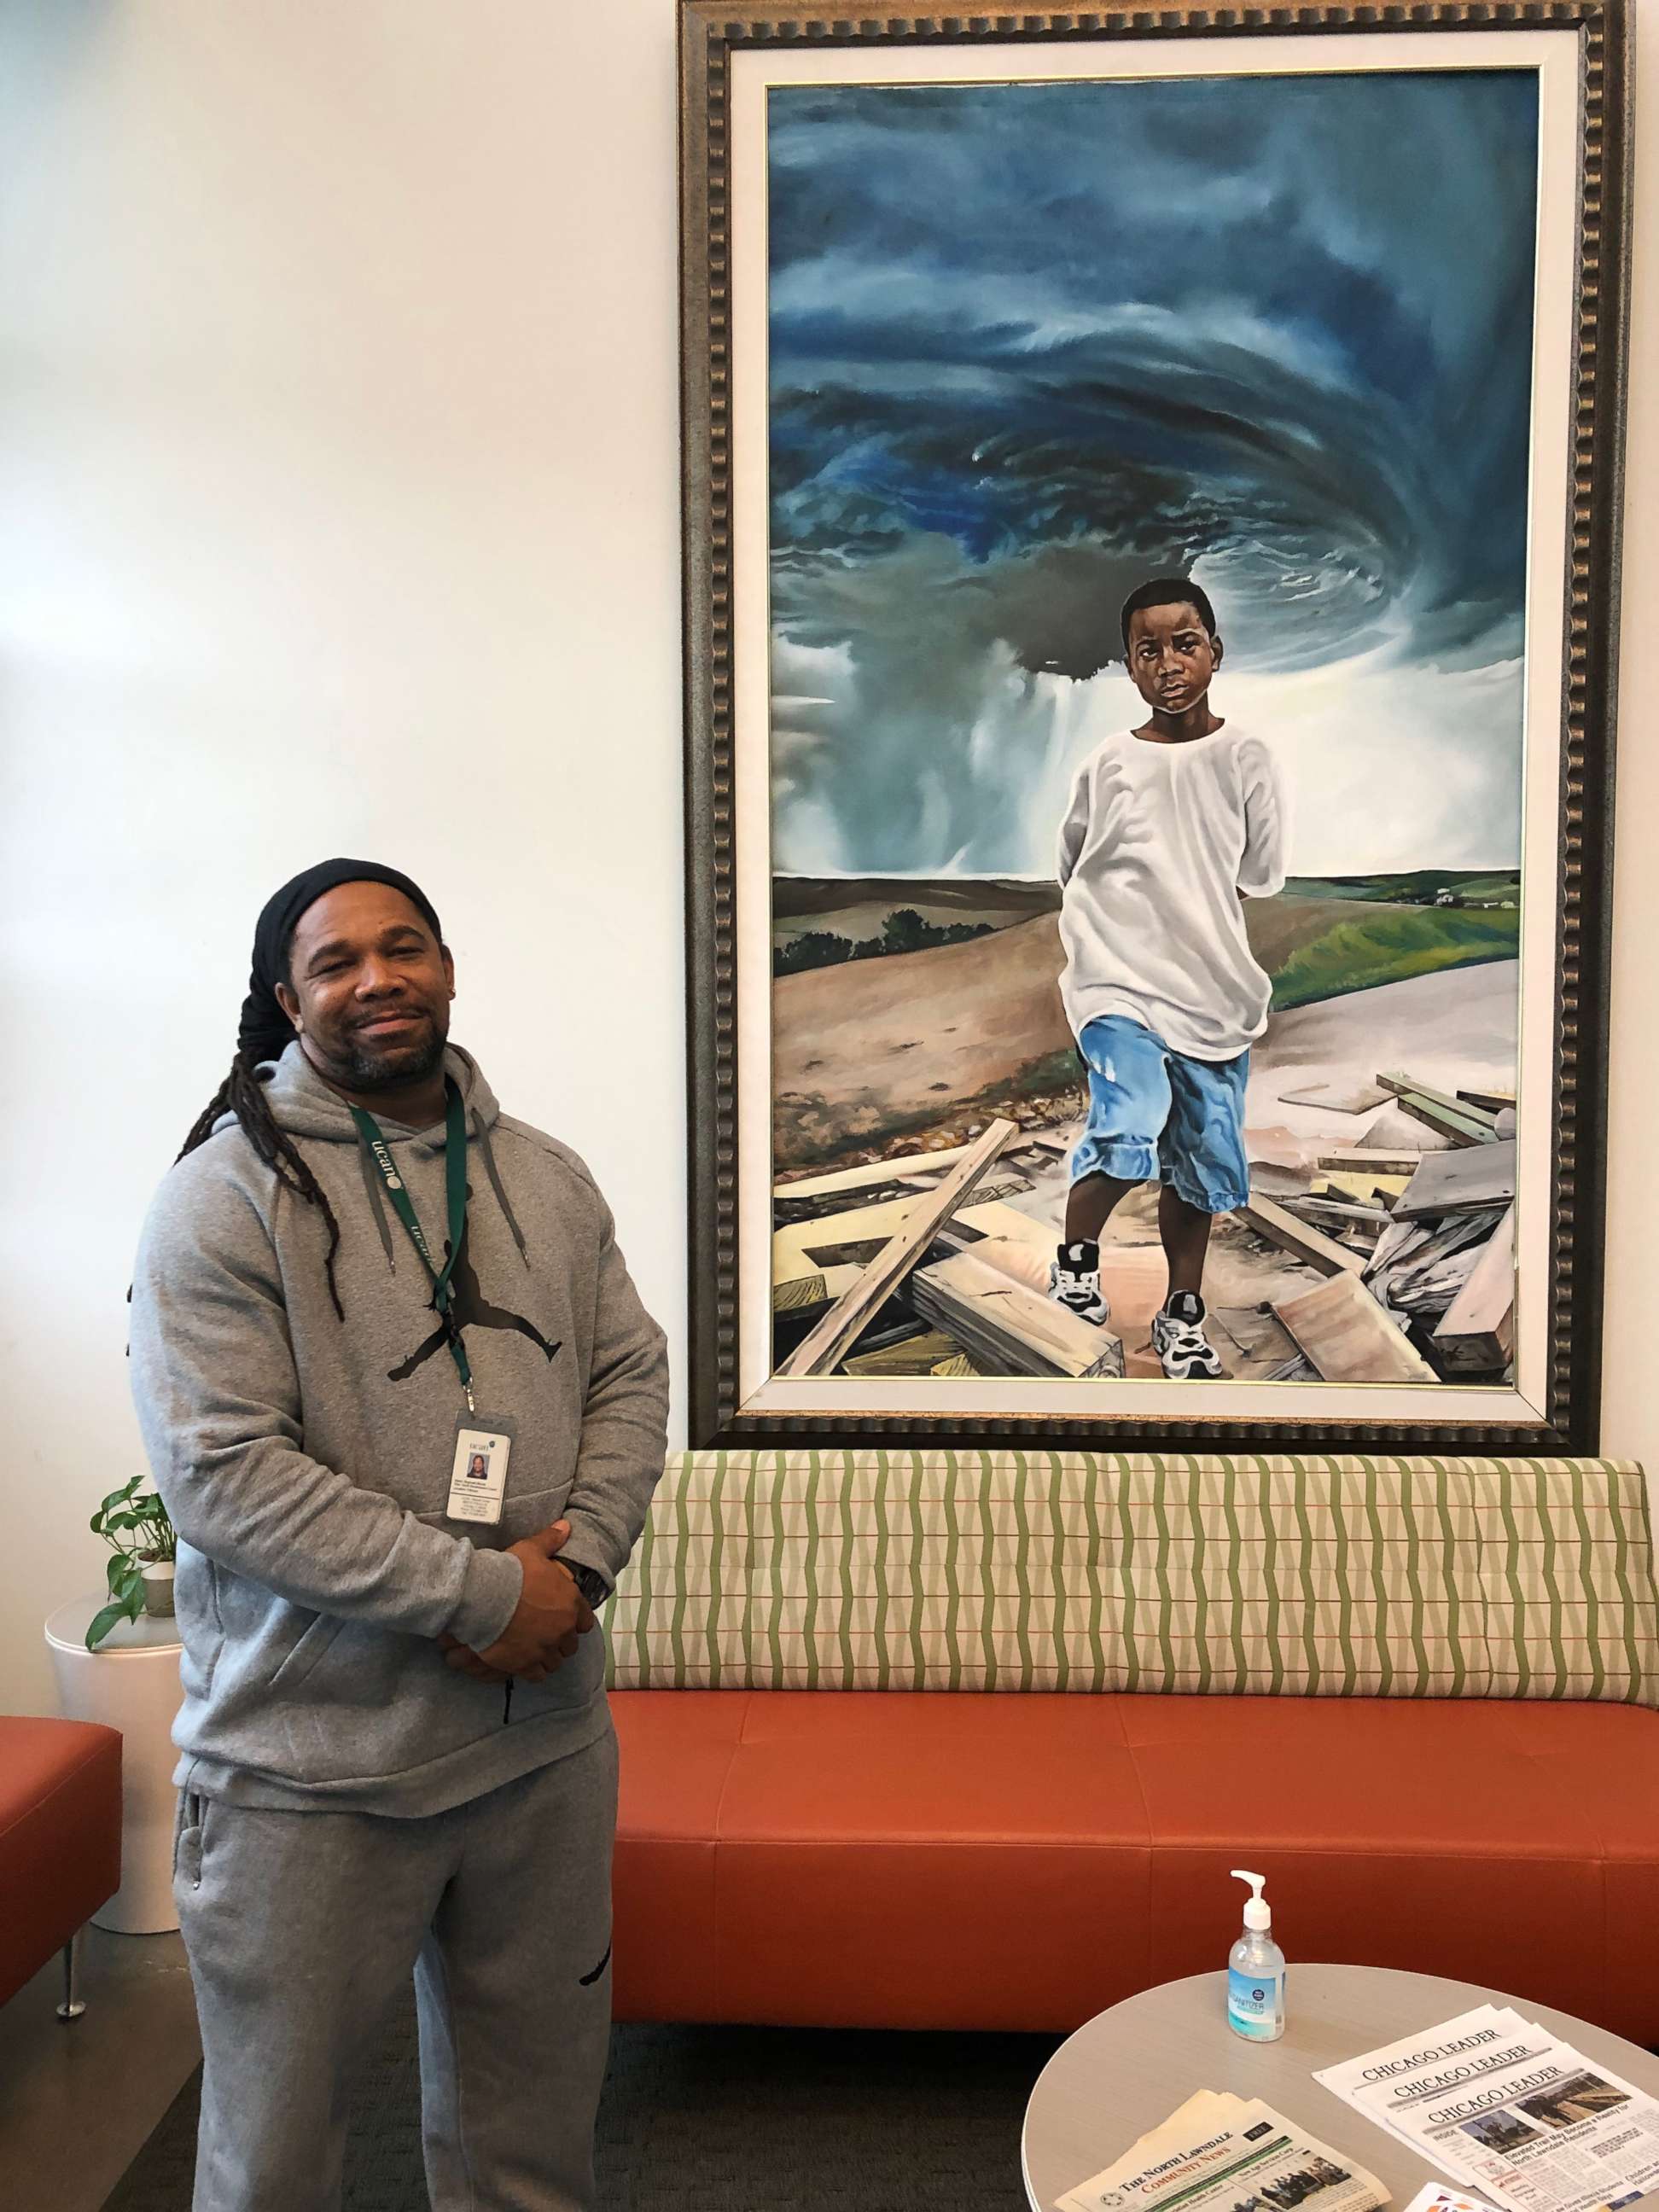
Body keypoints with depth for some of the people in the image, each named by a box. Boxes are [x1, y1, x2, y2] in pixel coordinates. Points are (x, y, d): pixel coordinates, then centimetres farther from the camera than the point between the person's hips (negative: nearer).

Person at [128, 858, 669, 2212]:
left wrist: (578, 1557, -12)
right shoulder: (228, 1191, -11)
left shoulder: (547, 1181, 7)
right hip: (314, 1766, -4)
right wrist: (483, 1592, -19)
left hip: (546, 1739, 5)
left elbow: (632, 1376, 7)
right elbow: (221, 1474, -18)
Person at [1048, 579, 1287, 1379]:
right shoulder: (1108, 765, 1)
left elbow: (1258, 883, 3)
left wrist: (1190, 919, -4)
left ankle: (1183, 1313, 27)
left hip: (1214, 990, 2)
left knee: (1201, 1160, 8)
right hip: (1119, 981, -2)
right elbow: (1075, 873, 10)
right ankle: (1077, 1255, 4)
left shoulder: (1245, 759, 1)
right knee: (1131, 1128, -23)